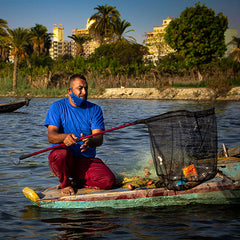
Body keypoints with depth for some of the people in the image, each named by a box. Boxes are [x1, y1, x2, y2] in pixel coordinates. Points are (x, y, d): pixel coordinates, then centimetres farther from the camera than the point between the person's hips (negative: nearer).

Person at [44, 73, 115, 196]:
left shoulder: (94, 109, 6)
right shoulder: (57, 107, 1)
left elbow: (99, 138, -7)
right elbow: (51, 136, -12)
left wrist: (89, 142, -32)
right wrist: (64, 137, -36)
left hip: (87, 161, 2)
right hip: (65, 161, -2)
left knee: (108, 180, -23)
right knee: (60, 154, -37)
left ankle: (75, 183, 3)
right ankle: (65, 184, -5)